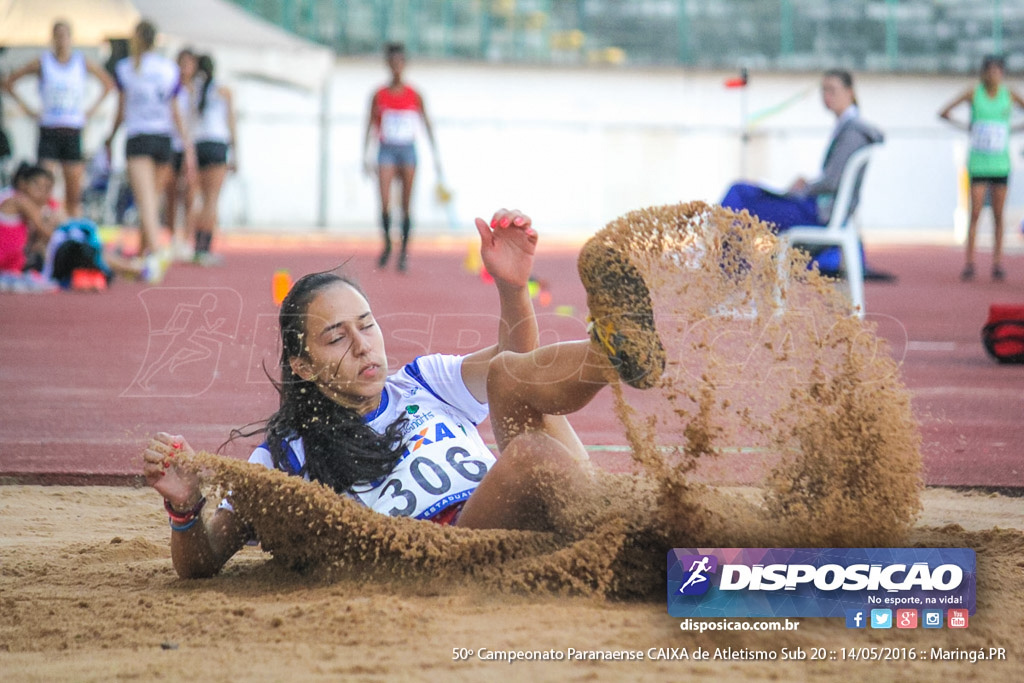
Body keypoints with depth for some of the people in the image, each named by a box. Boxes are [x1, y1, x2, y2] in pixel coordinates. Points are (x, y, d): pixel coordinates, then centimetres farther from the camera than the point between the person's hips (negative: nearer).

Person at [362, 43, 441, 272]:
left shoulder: (414, 96, 3)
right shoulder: (379, 96, 3)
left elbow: (427, 125, 9)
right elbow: (371, 125, 6)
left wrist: (435, 156, 7)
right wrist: (366, 156, 1)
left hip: (408, 150, 0)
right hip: (387, 150, 0)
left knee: (406, 205, -1)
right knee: (384, 203, -11)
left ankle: (404, 251, 8)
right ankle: (387, 244, 11)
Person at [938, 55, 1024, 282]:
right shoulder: (973, 94, -1)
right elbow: (944, 113, 3)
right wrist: (964, 127, -2)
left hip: (1001, 163, 1)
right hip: (978, 163, -1)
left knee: (998, 214, 3)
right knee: (975, 213, -7)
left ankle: (997, 263, 7)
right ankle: (969, 262, -3)